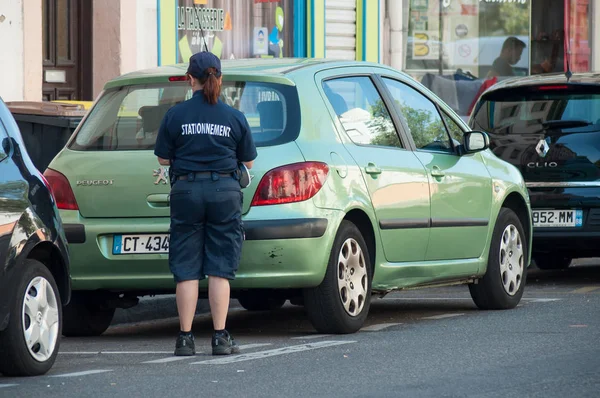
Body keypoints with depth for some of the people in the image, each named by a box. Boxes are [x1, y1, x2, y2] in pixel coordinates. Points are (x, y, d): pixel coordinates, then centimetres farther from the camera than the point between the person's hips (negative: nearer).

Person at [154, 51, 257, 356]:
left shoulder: (175, 115, -2)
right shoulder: (235, 117, 1)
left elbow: (163, 159, 4)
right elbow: (248, 162, 8)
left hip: (186, 191, 0)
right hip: (225, 191, 0)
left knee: (186, 270, 4)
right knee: (220, 268, 4)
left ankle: (185, 338, 2)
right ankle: (220, 337, 1)